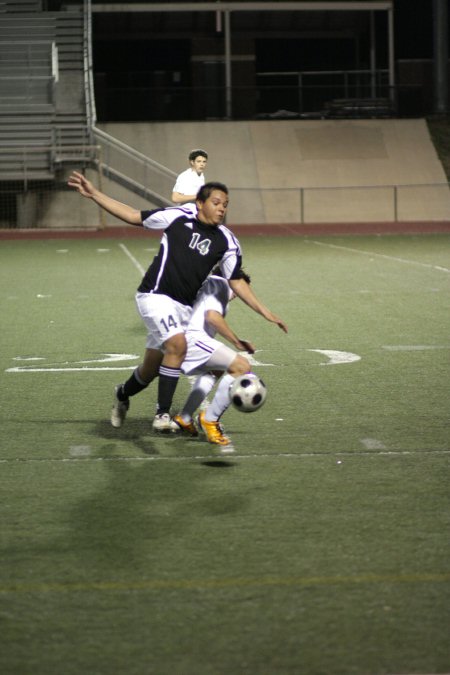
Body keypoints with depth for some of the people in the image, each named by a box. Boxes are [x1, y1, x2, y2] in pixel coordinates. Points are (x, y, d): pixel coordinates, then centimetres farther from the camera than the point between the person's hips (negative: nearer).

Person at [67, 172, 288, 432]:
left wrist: (266, 313, 4)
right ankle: (163, 414, -18)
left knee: (152, 367, 11)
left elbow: (236, 282, 10)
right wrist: (94, 194, -1)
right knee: (178, 344, -28)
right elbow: (134, 216, 2)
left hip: (184, 307, 5)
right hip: (156, 295, -5)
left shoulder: (227, 241, 4)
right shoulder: (178, 216, -5)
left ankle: (123, 394, 44)